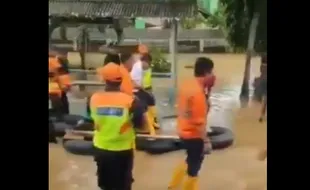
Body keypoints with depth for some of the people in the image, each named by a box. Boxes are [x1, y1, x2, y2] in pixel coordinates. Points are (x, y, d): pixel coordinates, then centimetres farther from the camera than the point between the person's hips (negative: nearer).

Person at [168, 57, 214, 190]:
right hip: (193, 134, -9)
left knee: (191, 161, 28)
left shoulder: (186, 85, 1)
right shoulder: (198, 92, -25)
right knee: (193, 169, 9)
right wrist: (205, 140, -18)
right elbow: (199, 120, -24)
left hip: (184, 131, 9)